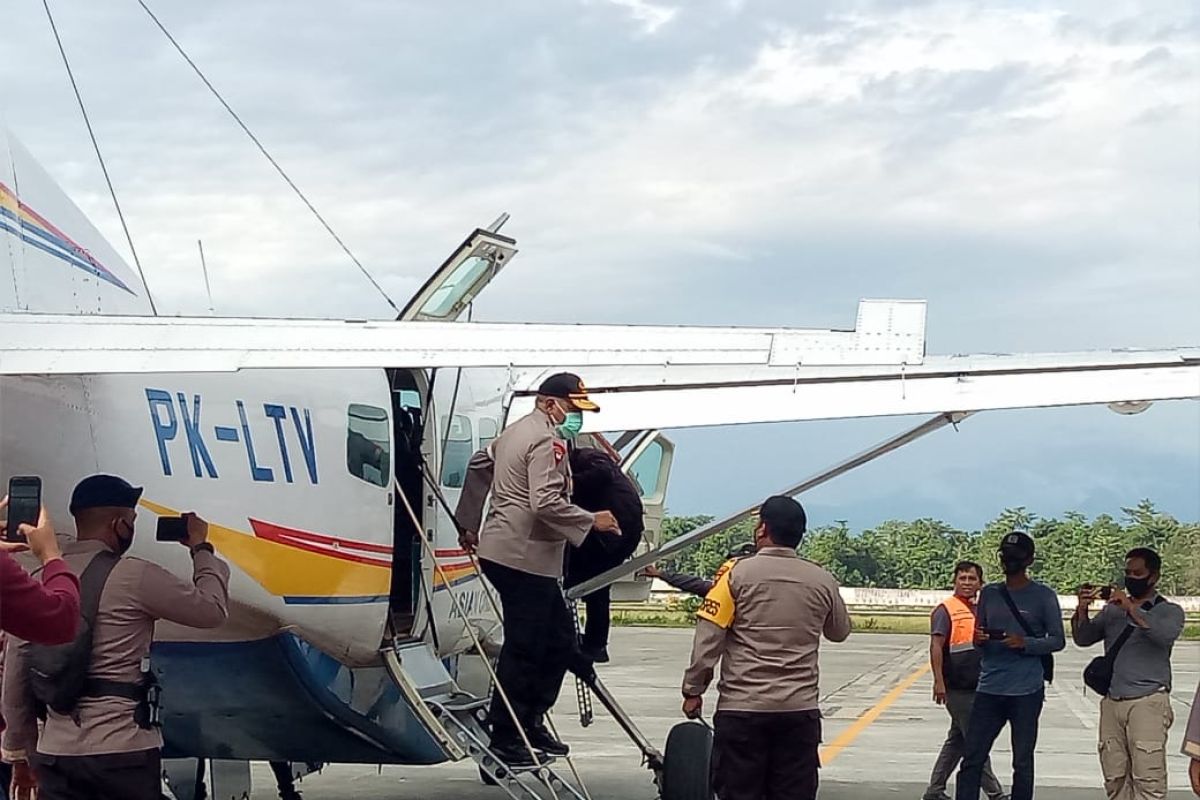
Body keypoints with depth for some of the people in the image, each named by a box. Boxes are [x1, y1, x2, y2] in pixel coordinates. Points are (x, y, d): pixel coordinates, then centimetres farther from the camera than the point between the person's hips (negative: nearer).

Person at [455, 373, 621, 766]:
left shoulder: (516, 431, 19)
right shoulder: (548, 441, -14)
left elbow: (477, 465, 31)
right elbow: (545, 502, -24)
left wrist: (468, 523, 37)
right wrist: (591, 521, -17)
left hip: (502, 550, 11)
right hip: (523, 557, -11)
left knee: (558, 640, 15)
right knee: (523, 648, -6)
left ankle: (530, 723, 20)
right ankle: (505, 740, -1)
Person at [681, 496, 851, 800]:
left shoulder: (738, 574, -4)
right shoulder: (822, 581, 4)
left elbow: (707, 640, -7)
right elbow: (839, 632, 22)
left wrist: (693, 690, 2)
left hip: (742, 707, -2)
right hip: (800, 709, 3)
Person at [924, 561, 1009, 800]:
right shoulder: (946, 610, -8)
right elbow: (936, 646, -15)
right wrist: (939, 681, -23)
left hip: (978, 687, 8)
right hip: (957, 688, -8)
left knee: (957, 740, 12)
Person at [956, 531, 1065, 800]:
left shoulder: (1043, 596, -1)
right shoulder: (989, 593, 12)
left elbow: (1058, 641, -1)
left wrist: (1025, 643, -18)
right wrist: (978, 639, -7)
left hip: (1027, 691, -4)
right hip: (989, 689, 4)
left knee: (1022, 762, 2)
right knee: (972, 758, -1)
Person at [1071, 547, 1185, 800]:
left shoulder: (1169, 611, 5)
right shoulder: (1112, 610, 17)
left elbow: (1165, 635, -16)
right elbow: (1083, 638, 10)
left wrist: (1131, 608, -19)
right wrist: (1082, 609, -6)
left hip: (1147, 702, -5)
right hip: (1111, 702, 5)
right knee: (1115, 779, 2)